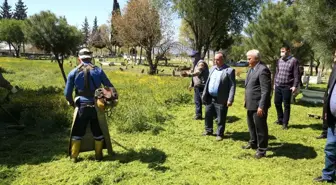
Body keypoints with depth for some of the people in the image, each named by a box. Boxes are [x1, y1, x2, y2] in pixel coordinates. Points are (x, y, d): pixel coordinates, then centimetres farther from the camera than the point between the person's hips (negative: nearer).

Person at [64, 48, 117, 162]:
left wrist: (72, 103, 16)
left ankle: (74, 157, 23)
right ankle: (98, 155, 23)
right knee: (98, 132, 15)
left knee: (77, 133, 15)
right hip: (96, 107, 0)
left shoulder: (73, 72, -3)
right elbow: (110, 88, -2)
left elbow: (67, 93, -2)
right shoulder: (98, 71, -2)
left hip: (81, 107, 0)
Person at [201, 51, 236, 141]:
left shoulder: (229, 70, -11)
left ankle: (220, 134, 22)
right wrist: (204, 95, 11)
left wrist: (230, 100, -19)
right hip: (210, 98, 6)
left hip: (221, 99, -6)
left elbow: (232, 86, -14)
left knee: (220, 119, 5)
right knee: (208, 115, 17)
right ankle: (208, 130, 35)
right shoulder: (212, 68, 10)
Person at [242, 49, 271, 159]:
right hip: (251, 104, 9)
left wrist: (261, 106, -24)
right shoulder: (251, 68, 11)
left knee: (260, 127, 3)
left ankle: (262, 150, 17)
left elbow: (266, 90, -22)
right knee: (251, 125, 23)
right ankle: (253, 143, 41)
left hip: (258, 105, -9)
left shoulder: (263, 70, -19)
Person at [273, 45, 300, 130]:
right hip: (278, 86, 5)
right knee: (277, 103, 12)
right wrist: (275, 83, 16)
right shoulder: (279, 60, 9)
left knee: (286, 105, 4)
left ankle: (285, 123, 14)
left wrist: (295, 86, -14)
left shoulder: (293, 60, -8)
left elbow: (296, 75, -9)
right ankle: (280, 119, 31)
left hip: (287, 87, -5)